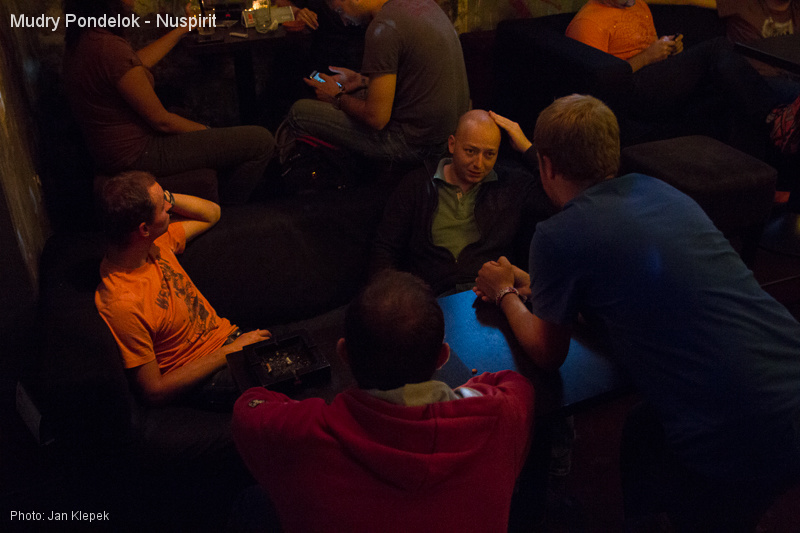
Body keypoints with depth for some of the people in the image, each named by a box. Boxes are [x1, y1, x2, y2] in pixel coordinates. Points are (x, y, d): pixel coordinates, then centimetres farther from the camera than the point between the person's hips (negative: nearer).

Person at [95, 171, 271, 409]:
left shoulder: (156, 242, -4)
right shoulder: (122, 303, -28)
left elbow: (211, 213, 14)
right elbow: (153, 391, -21)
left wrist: (165, 196, -6)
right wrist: (228, 353, -19)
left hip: (229, 335, 8)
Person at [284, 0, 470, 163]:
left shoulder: (383, 27, -21)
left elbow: (377, 118, -20)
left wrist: (337, 98, -2)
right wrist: (363, 80, 21)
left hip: (413, 143, -10)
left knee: (299, 112, -2)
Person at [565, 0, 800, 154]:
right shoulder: (588, 22, -4)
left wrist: (670, 48, 9)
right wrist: (648, 57, -14)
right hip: (631, 90, -9)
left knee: (719, 50, -19)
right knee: (716, 48, -22)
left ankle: (775, 119, -32)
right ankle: (776, 122, -30)